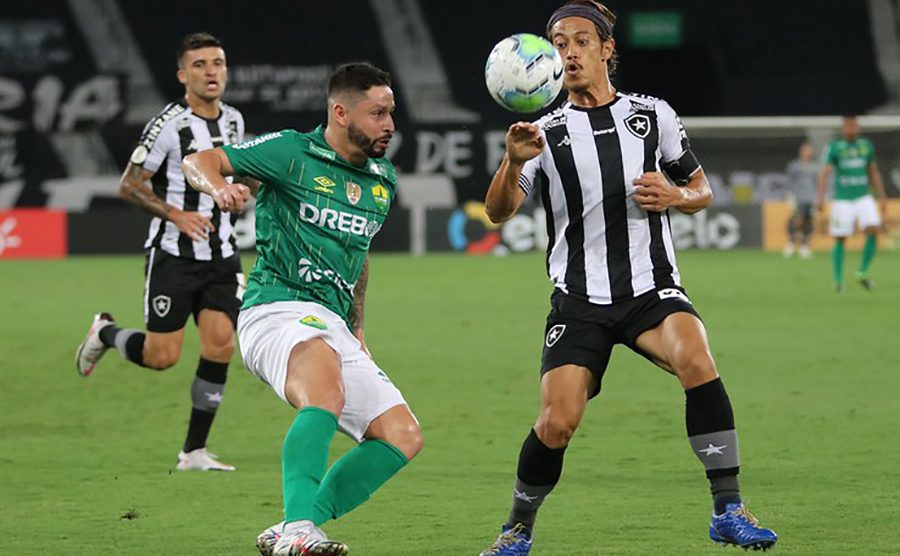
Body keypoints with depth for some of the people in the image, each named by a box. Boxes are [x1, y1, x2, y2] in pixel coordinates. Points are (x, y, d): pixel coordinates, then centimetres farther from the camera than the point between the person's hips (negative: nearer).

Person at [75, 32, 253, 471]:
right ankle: (105, 333, 29)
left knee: (220, 345, -7)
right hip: (173, 254, -5)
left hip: (221, 255, 5)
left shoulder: (233, 121, 8)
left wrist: (237, 191, 10)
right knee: (162, 356, -5)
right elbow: (129, 186, -12)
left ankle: (194, 450, 3)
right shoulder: (169, 125, -13)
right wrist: (176, 215, -21)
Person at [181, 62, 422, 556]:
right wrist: (218, 186, -27)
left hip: (334, 327, 8)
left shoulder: (383, 179, 17)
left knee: (403, 436, -2)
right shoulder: (294, 153, -2)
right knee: (327, 390, -37)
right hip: (277, 310, -8)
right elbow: (198, 161, -4)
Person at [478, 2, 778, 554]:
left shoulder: (653, 115, 8)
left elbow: (702, 190, 16)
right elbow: (498, 212, -6)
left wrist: (676, 196, -8)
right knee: (557, 423, -13)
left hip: (652, 288, 0)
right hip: (579, 298, 1)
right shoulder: (547, 132, 6)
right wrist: (513, 161, -27)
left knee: (696, 359, -30)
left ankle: (728, 510, -23)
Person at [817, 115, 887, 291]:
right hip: (842, 200, -3)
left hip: (863, 198, 3)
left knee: (873, 230, -16)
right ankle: (838, 280, 12)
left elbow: (874, 173, 18)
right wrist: (821, 198, -23)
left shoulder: (866, 146, 9)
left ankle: (863, 272, -3)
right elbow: (824, 173, -11)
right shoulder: (834, 148, -4)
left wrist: (882, 197, 18)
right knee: (840, 239, -1)